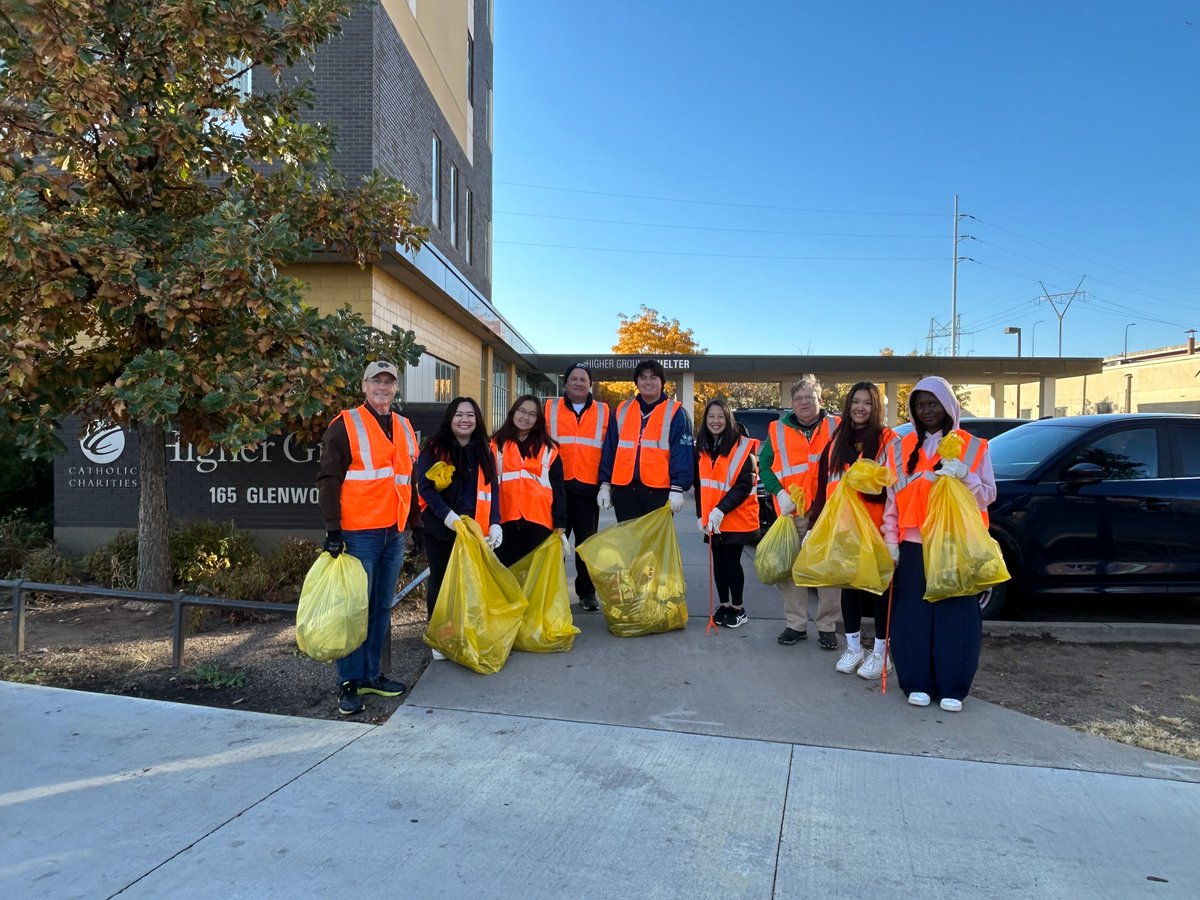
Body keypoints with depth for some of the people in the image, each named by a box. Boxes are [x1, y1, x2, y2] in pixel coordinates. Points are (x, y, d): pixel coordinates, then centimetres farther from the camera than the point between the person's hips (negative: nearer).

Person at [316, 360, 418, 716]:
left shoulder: (404, 427, 15)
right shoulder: (345, 425, -5)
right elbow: (328, 479, -9)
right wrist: (333, 529, -15)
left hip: (394, 533, 6)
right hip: (358, 533, -6)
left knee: (382, 607, 12)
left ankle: (371, 674, 24)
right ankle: (349, 683, 9)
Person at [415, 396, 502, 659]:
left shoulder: (484, 451, 9)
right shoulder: (433, 448, -2)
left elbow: (492, 490, 6)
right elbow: (425, 487, -9)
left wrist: (495, 523, -6)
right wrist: (448, 516, -20)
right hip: (440, 529, -2)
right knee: (440, 579, 7)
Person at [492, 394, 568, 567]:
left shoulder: (548, 449, 10)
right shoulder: (496, 444, 10)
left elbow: (558, 489, 7)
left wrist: (560, 525, 0)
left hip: (539, 520, 0)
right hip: (505, 520, 0)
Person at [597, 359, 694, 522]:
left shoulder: (675, 412, 1)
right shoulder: (622, 410, 12)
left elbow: (682, 453, -5)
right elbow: (609, 449, 12)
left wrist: (677, 488, -13)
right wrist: (605, 484, 6)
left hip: (659, 490, -3)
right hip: (624, 489, 4)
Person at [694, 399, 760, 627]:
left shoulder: (742, 446, -11)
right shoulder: (701, 447, 7)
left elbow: (744, 485, -16)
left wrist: (721, 509, -24)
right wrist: (701, 514, 4)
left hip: (736, 518, -5)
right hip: (711, 519, 5)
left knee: (731, 561, -1)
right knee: (718, 561, 11)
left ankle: (738, 609, 14)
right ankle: (724, 605, 23)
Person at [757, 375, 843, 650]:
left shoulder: (836, 427, 6)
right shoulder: (779, 430, 7)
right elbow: (764, 464, 6)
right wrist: (779, 493, -8)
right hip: (792, 513, 1)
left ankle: (827, 626, 14)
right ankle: (796, 624, 17)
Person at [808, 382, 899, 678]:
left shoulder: (888, 440, -4)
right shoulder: (836, 440, 12)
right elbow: (823, 484, 13)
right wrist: (816, 520, 10)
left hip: (876, 528, -5)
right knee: (848, 583, 12)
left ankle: (881, 651, 15)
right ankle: (853, 648, 25)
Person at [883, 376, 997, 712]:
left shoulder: (973, 446, 5)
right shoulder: (902, 448, 10)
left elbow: (988, 495, 3)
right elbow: (893, 498, 10)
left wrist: (964, 475, -16)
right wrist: (891, 540, 3)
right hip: (914, 546, 2)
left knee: (956, 617, -1)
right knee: (913, 617, 1)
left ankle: (953, 688, 9)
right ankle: (918, 684, 12)